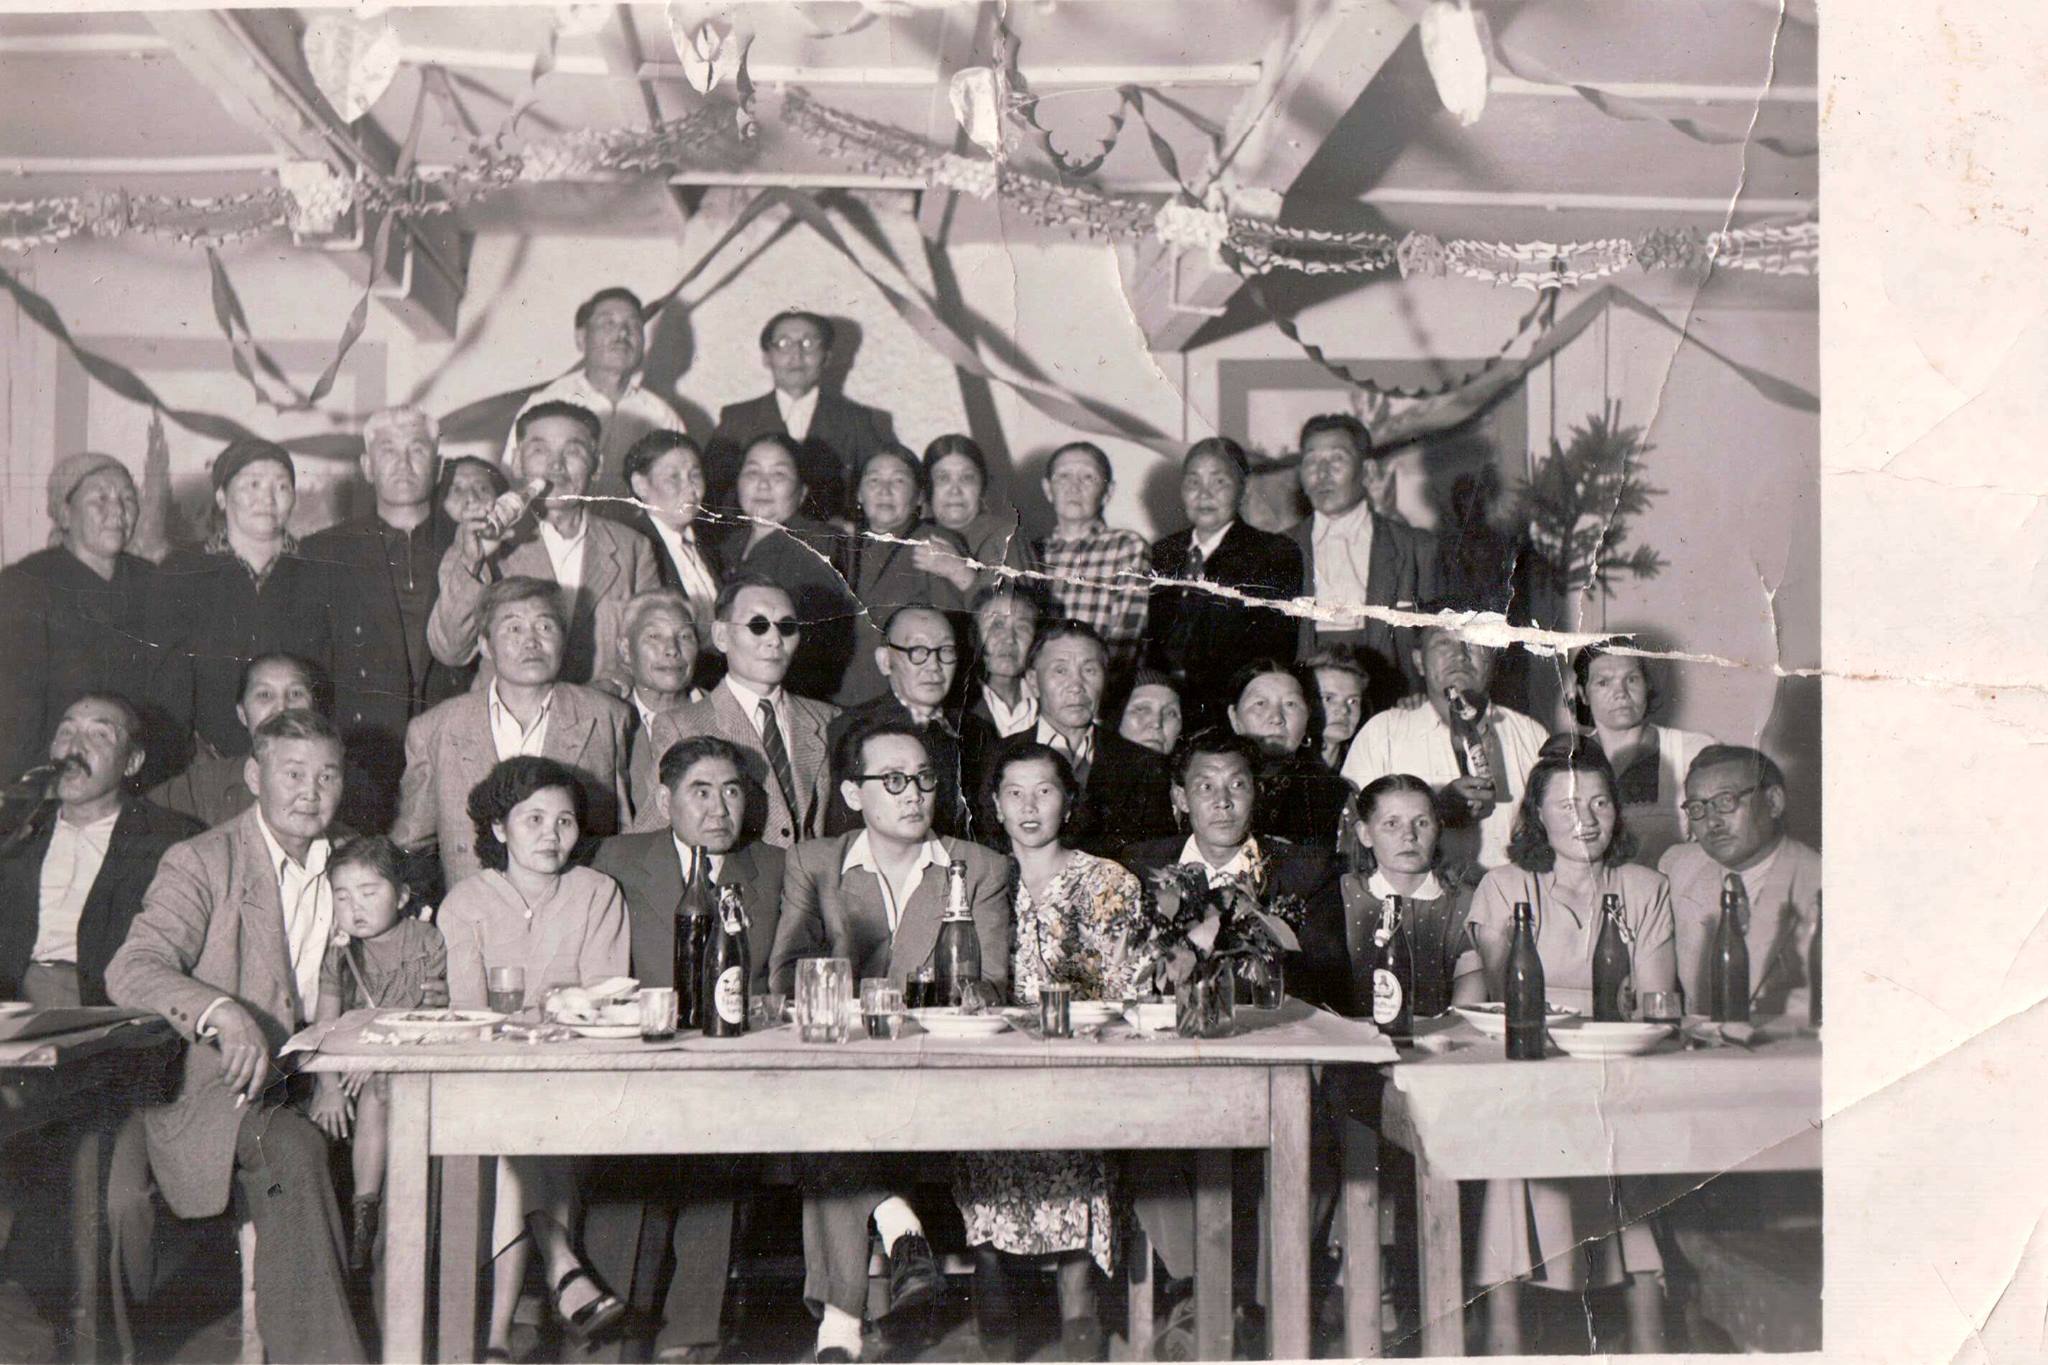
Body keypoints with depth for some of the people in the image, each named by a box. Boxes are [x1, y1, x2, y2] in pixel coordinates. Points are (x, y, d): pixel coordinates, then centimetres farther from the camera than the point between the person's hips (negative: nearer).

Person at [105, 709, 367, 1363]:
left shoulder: (338, 868, 15)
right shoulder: (201, 862, -3)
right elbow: (130, 970, -17)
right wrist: (222, 1012, -37)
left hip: (296, 1084, 6)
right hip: (210, 1090, -5)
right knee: (291, 1147, -34)